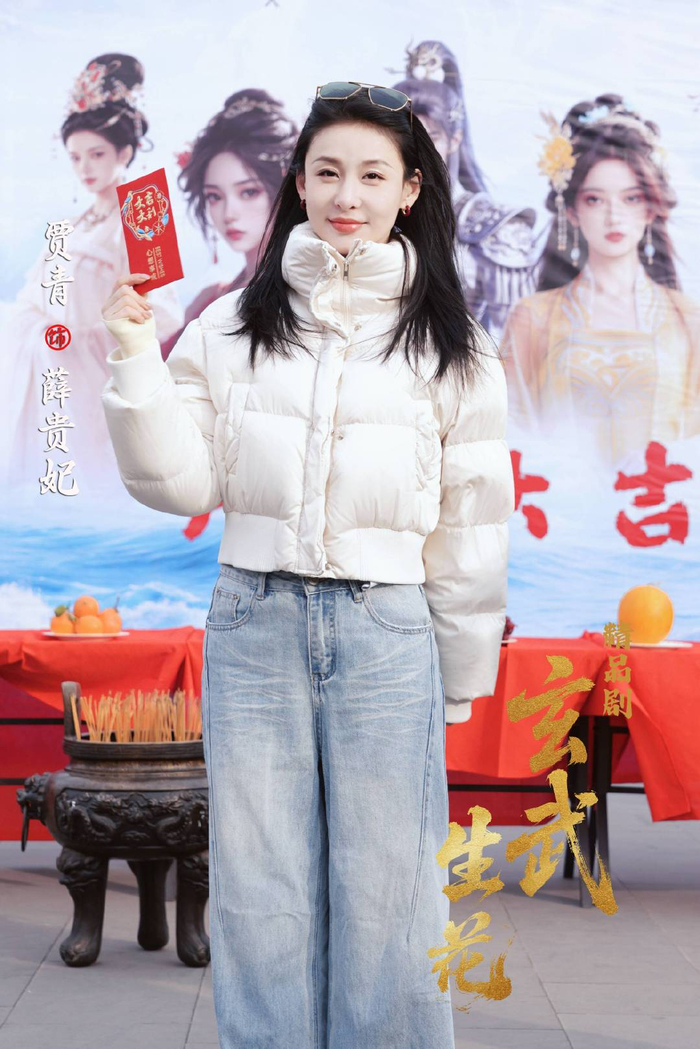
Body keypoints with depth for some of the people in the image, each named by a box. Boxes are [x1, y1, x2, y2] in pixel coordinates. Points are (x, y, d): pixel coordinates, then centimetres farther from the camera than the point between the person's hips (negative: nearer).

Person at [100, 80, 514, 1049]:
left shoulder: (451, 342, 4)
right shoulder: (232, 324, 6)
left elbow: (473, 523, 6)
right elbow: (182, 483, 3)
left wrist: (458, 688, 8)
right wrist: (137, 359, -8)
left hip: (388, 634, -1)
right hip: (254, 624, 1)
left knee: (385, 913, 3)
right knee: (260, 907, 9)